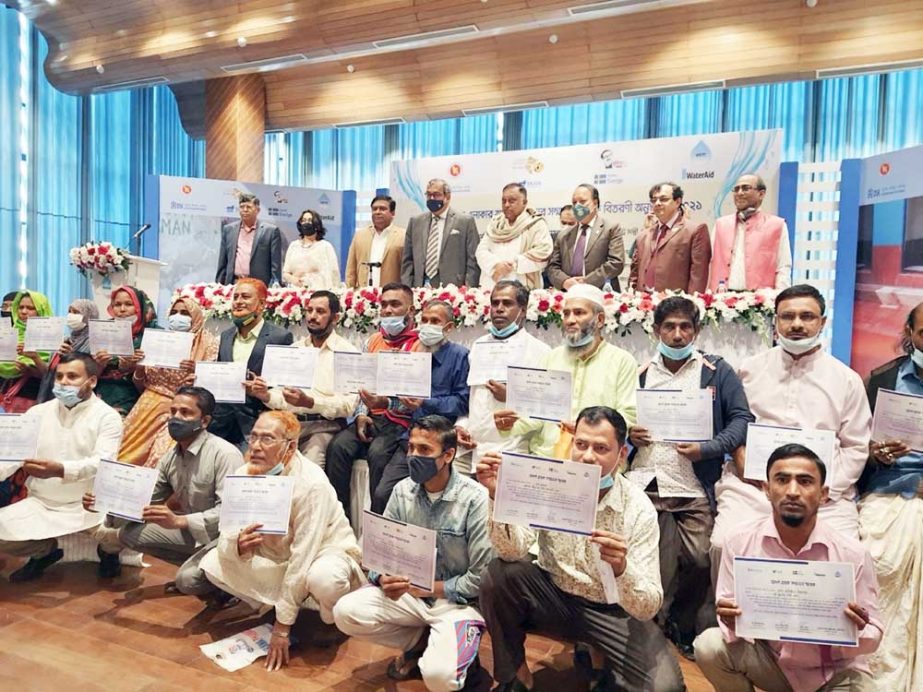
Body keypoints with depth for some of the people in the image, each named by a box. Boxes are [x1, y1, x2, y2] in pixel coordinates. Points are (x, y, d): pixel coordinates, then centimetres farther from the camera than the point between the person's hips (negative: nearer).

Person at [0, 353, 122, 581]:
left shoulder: (107, 416, -9)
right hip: (40, 503, 4)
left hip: (88, 506, -4)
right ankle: (46, 549, 14)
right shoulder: (39, 412, 5)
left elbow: (102, 463, -21)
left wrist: (60, 470, -40)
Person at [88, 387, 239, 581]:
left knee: (187, 579, -29)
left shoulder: (225, 454, -23)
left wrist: (178, 521, -38)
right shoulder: (170, 457, 2)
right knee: (125, 530, 0)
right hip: (191, 532, 8)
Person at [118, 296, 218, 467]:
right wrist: (139, 367, -6)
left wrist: (196, 372, -23)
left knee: (162, 455, -19)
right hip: (151, 406, 4)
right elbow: (140, 386, 14)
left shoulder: (207, 343, 0)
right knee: (127, 452, -7)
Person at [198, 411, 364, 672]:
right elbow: (225, 539, -10)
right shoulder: (243, 475, -13)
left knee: (323, 578, -39)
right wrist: (239, 544, -36)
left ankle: (331, 621, -2)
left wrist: (282, 627, -24)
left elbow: (302, 559, -28)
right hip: (276, 555, 6)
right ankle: (291, 602, 4)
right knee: (212, 564, -13)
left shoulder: (311, 483, -30)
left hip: (326, 551, -6)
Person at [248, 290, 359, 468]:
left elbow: (348, 405, -9)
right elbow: (280, 396, 15)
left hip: (323, 426, -4)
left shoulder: (348, 352, 2)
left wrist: (309, 402, -20)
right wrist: (266, 396, -7)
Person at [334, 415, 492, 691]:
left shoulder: (475, 499, -20)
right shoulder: (403, 490, -3)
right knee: (345, 612, -14)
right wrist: (383, 579, -21)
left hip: (457, 600, -5)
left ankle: (460, 655, 9)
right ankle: (423, 642, 6)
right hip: (410, 593, 5)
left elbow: (482, 578, -17)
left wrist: (431, 588, -17)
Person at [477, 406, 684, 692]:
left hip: (612, 610, -1)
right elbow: (512, 550, -24)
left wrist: (622, 568, -43)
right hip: (552, 595, 2)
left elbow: (648, 607, -21)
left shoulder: (639, 509, -18)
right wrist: (498, 494, -41)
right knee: (500, 575, -26)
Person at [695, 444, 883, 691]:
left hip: (835, 671, 0)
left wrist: (856, 632, -30)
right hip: (767, 659, 1)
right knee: (709, 647, -25)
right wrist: (732, 623, -32)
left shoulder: (852, 553, -17)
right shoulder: (740, 542, -16)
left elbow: (872, 637, -8)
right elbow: (730, 622, -9)